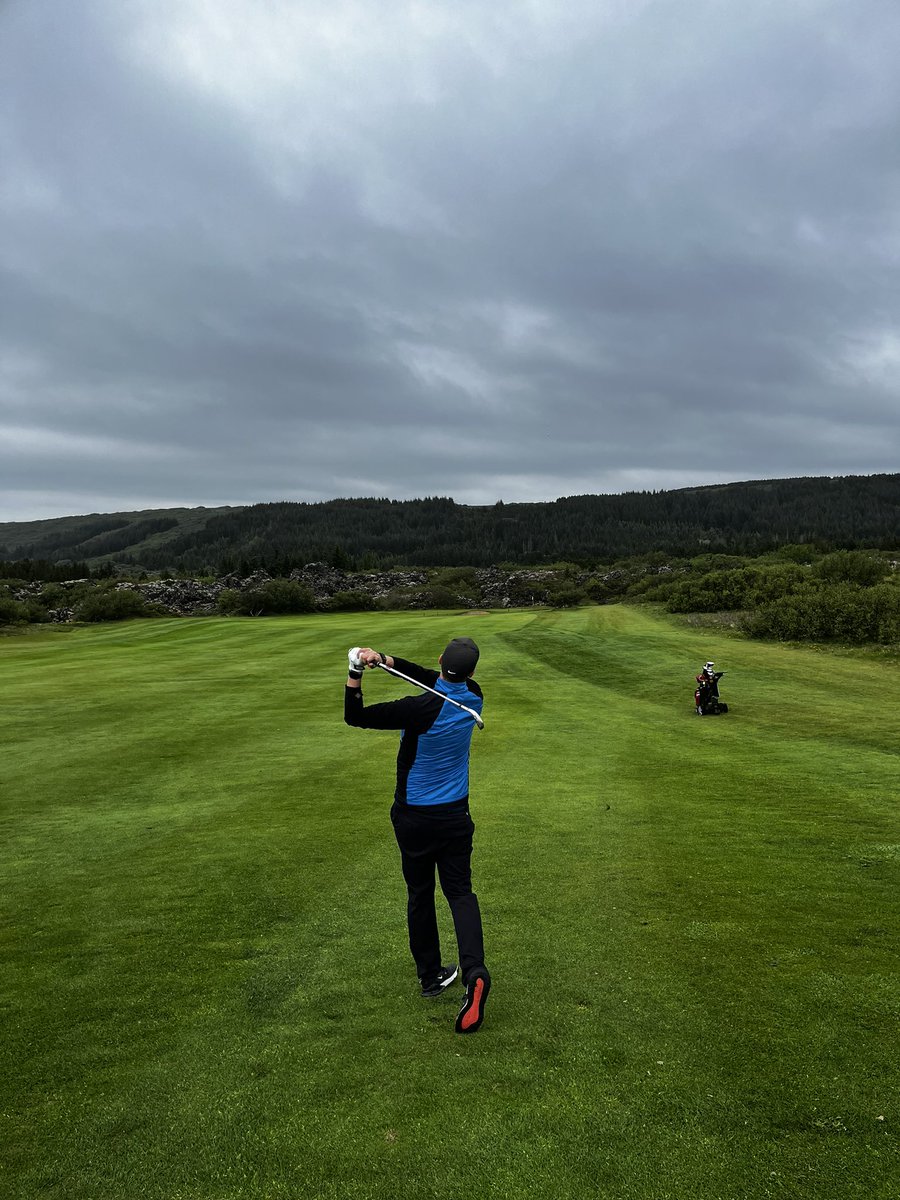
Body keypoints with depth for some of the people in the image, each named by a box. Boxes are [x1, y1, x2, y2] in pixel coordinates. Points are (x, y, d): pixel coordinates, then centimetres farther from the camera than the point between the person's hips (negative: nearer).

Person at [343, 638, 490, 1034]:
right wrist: (386, 659, -5)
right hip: (455, 814, 3)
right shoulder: (474, 698, -6)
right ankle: (474, 972, -12)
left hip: (413, 816, -3)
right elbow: (430, 677, 5)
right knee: (460, 891, 7)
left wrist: (355, 673, -19)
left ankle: (430, 975, 25)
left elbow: (356, 717, -18)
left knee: (420, 894, 13)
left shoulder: (421, 709, -24)